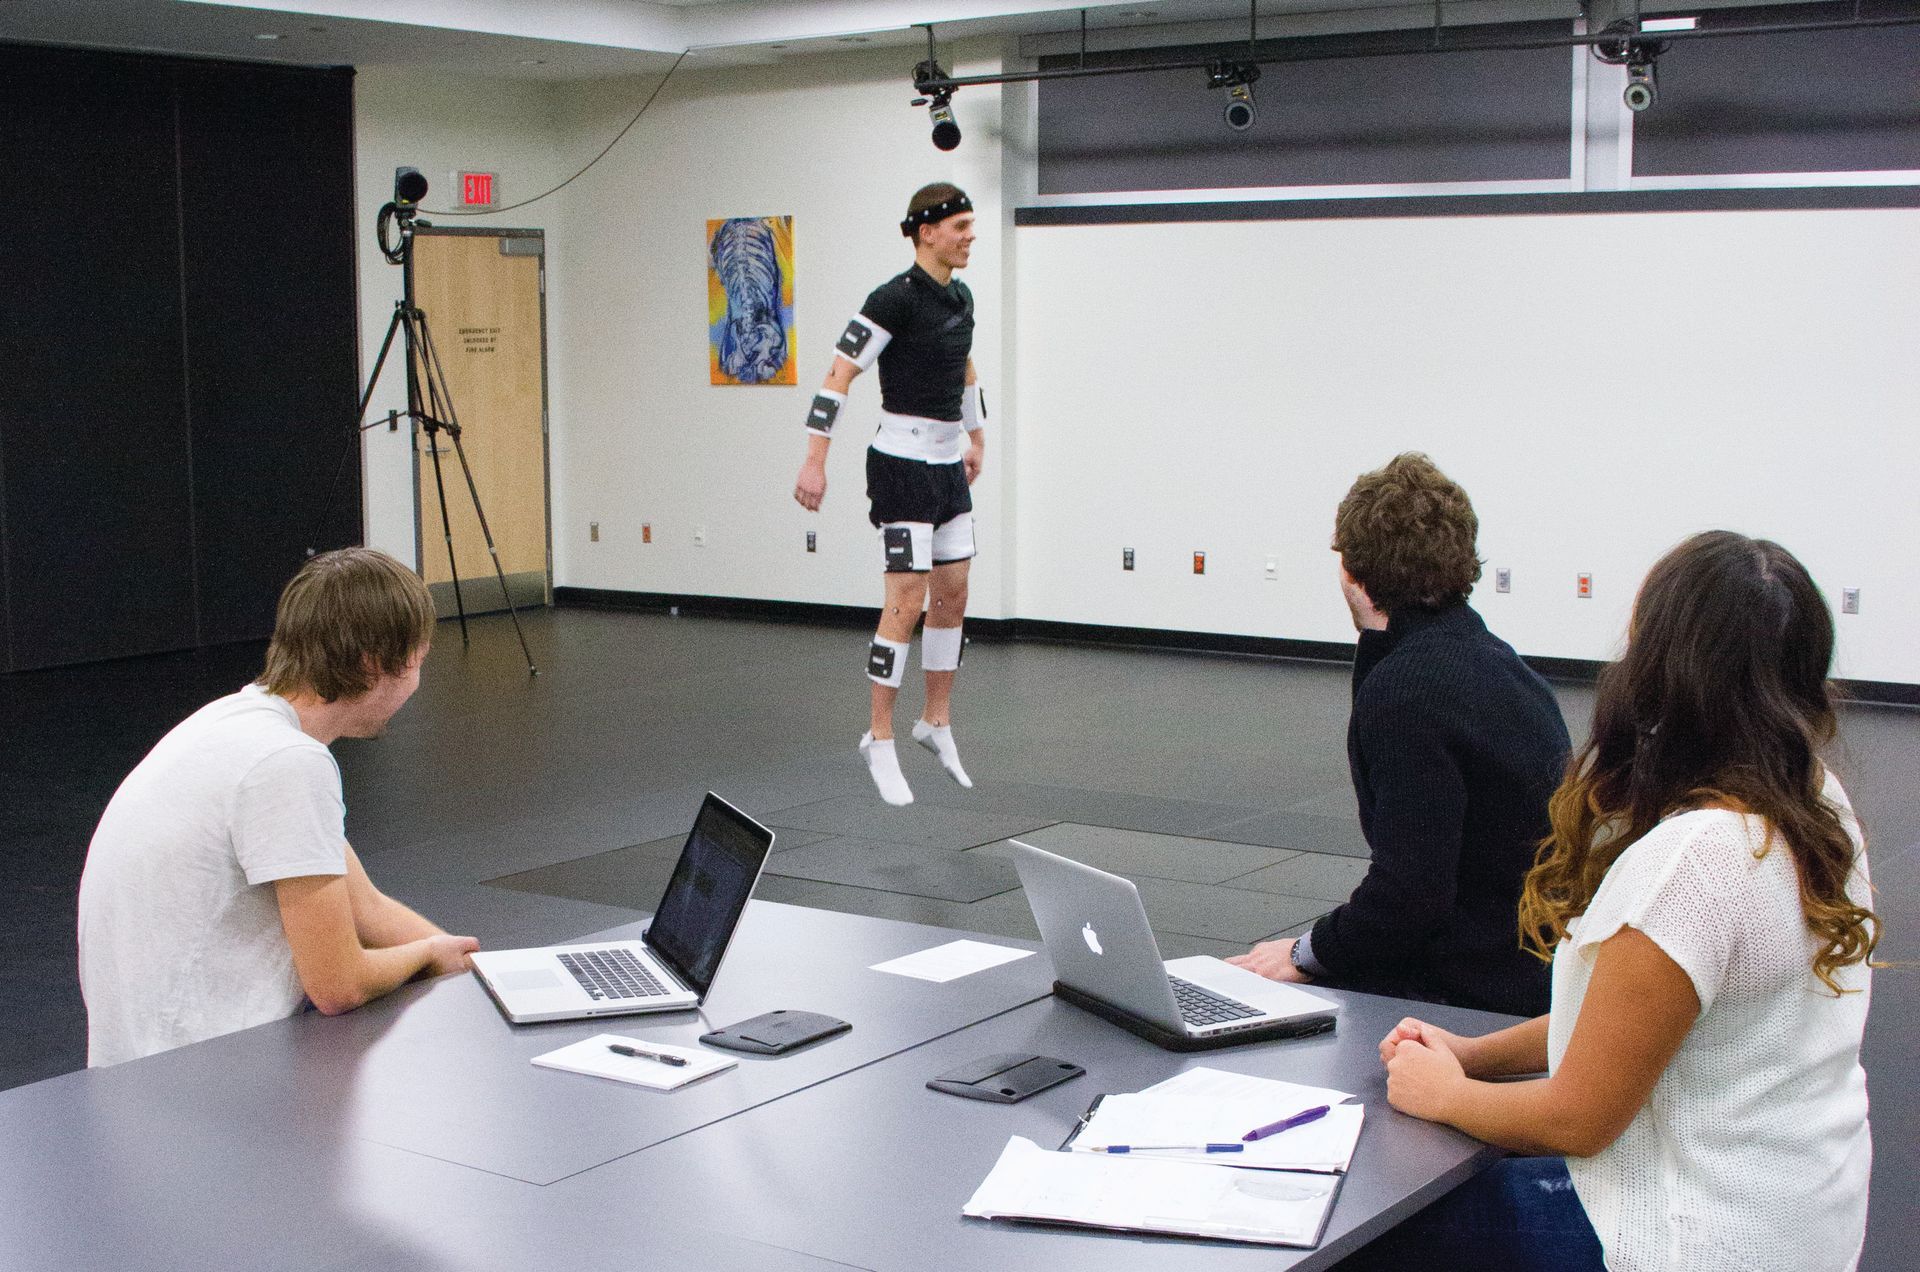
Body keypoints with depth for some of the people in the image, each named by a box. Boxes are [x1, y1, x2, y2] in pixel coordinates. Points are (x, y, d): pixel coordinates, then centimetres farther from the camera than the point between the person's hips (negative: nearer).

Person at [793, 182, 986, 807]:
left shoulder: (960, 296, 9)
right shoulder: (896, 298, -16)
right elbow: (838, 375, -18)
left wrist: (977, 437, 31)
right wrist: (815, 462, -22)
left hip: (949, 464, 8)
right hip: (903, 465, -8)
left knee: (953, 595, 12)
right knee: (907, 602, -9)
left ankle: (937, 721, 26)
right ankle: (880, 740, 0)